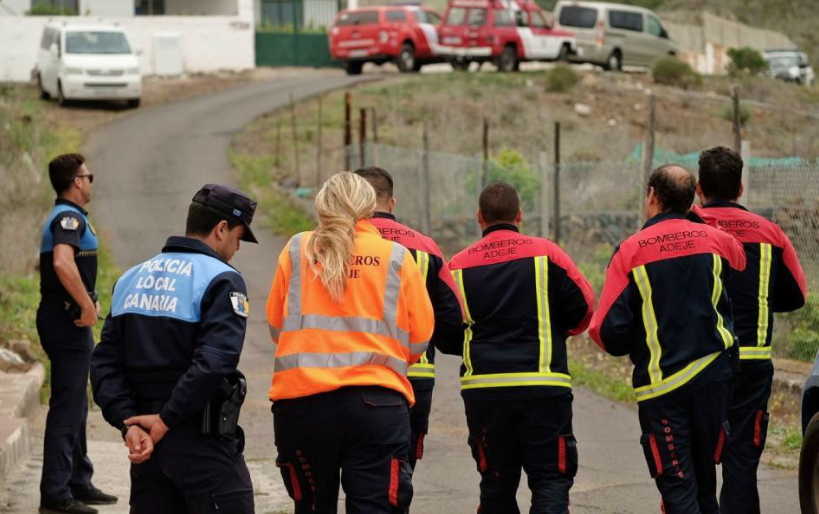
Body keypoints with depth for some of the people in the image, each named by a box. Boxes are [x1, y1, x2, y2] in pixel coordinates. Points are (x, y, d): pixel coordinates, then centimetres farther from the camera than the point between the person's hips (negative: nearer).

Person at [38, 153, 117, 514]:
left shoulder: (67, 217, 18)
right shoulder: (69, 217, -15)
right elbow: (63, 263, -33)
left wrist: (88, 301, 20)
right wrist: (87, 305, -26)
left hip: (67, 320, 11)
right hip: (68, 322, -11)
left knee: (75, 406, 17)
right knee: (67, 407, -9)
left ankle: (79, 484, 26)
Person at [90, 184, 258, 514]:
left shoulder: (131, 280, 13)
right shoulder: (221, 281, -9)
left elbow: (105, 363, 6)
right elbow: (214, 363, -22)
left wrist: (129, 423, -4)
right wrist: (165, 421, -16)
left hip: (146, 440, 7)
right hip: (201, 444, -7)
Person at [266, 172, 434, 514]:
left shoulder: (297, 250, 7)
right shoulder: (396, 256, 4)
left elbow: (275, 325, 12)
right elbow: (419, 337, 5)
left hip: (301, 398, 2)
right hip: (377, 402, -2)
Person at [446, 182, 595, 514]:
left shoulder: (459, 265, 5)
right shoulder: (545, 253, 0)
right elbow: (584, 306, 1)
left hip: (483, 389, 2)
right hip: (543, 387, -2)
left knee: (496, 486, 13)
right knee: (551, 479, 1)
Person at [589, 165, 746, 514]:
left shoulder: (630, 251, -8)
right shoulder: (715, 240, 0)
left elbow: (607, 330, -10)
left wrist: (632, 348, 11)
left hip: (660, 382, -3)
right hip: (713, 374, 3)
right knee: (704, 477, 17)